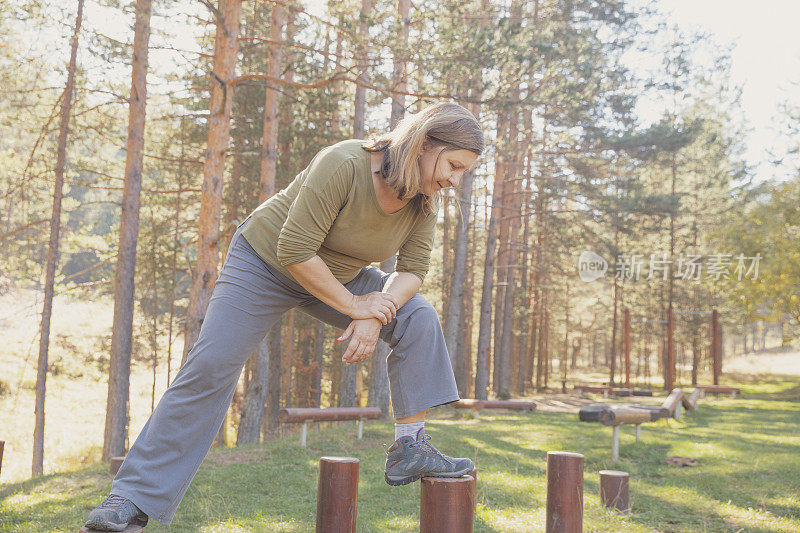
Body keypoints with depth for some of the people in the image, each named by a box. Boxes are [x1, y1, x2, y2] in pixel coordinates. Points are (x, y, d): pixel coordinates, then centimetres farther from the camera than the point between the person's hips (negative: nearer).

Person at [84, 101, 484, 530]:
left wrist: (375, 316, -24)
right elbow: (295, 251, -32)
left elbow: (412, 270, -6)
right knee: (210, 366, -12)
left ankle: (410, 447, -6)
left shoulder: (424, 200, -12)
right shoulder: (343, 165, -33)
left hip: (341, 275, 6)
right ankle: (136, 494, -5)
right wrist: (353, 306, -25)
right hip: (265, 263, -6)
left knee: (418, 318, -10)